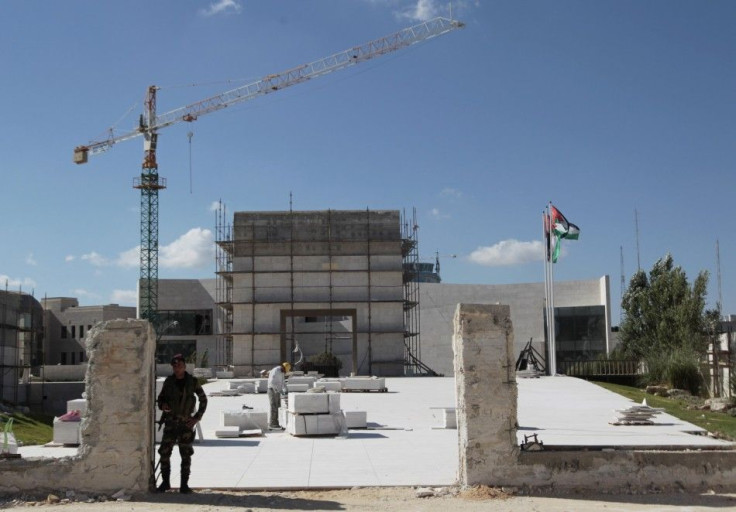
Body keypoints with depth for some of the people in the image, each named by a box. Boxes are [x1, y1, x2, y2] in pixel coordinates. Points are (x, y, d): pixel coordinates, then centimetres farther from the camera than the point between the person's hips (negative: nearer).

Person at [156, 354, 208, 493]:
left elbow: (203, 400, 6)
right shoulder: (168, 381, 3)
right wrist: (162, 405, -9)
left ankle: (184, 484, 8)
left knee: (186, 454, 1)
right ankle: (165, 482, 12)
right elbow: (161, 397, 14)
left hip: (186, 423, -2)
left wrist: (197, 417, -1)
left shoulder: (192, 382, -2)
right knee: (164, 452, -2)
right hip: (170, 422, 2)